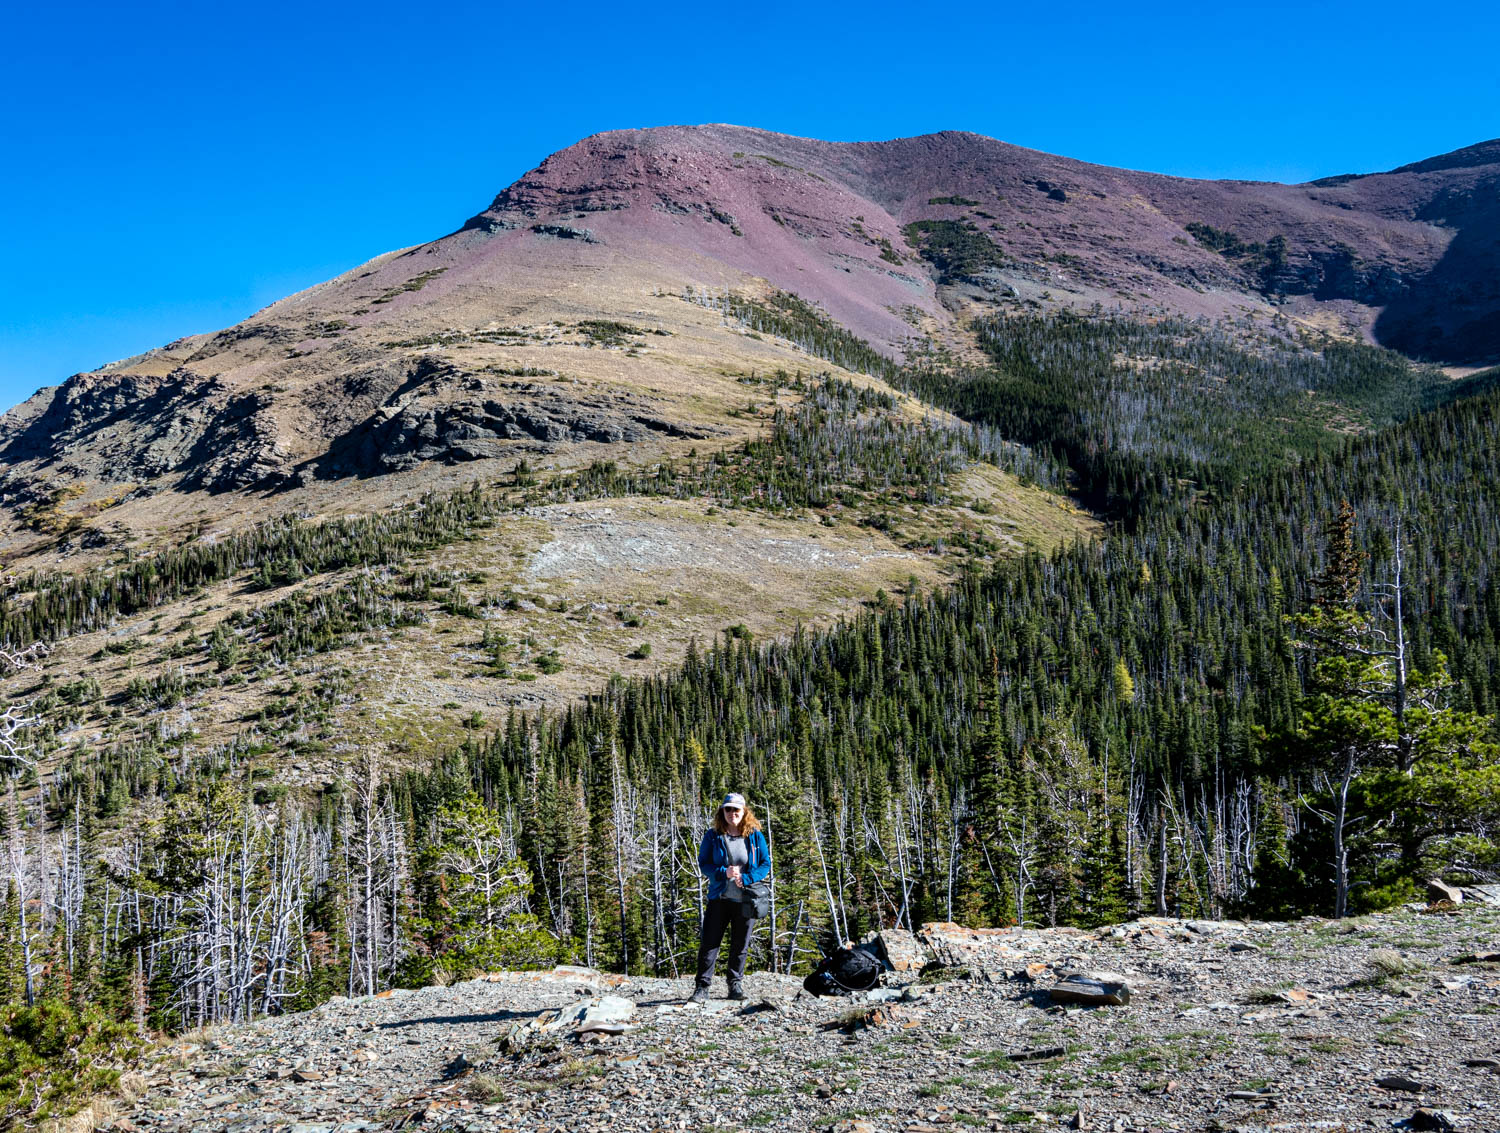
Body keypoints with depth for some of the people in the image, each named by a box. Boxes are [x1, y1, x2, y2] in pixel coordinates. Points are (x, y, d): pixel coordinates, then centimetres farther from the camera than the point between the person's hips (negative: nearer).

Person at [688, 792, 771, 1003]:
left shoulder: (755, 836, 2)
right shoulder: (712, 836, 1)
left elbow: (766, 864, 2)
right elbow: (703, 863, 0)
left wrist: (746, 879, -14)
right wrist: (723, 872, -18)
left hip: (745, 899, 1)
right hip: (720, 898, 0)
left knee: (740, 945, 9)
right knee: (709, 943, -4)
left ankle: (736, 985, 24)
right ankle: (702, 987, 1)